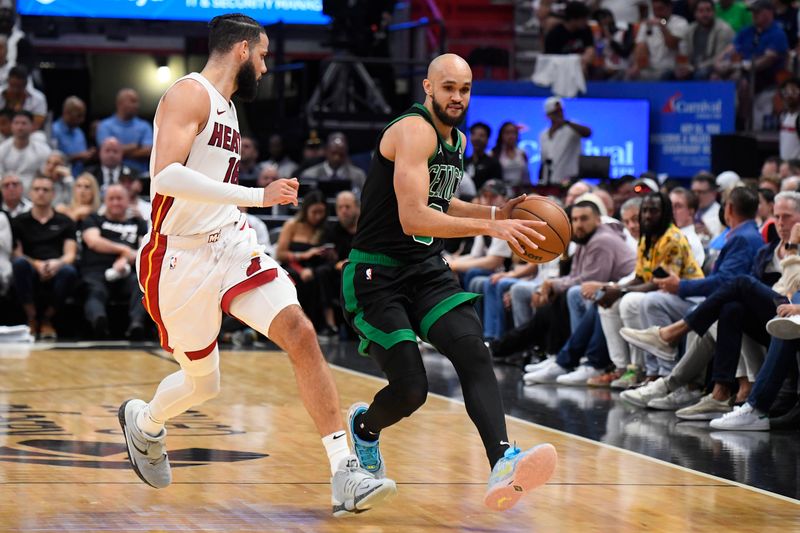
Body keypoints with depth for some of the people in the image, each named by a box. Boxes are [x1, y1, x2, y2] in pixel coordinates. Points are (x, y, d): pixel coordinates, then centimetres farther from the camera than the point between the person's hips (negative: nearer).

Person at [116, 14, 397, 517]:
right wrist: (257, 196, -29)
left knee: (300, 333, -15)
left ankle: (346, 475, -20)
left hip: (232, 245, 7)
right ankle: (143, 422, 44)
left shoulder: (227, 107, 17)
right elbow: (167, 175, -28)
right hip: (183, 256, -7)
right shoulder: (189, 94, -12)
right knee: (203, 383, 8)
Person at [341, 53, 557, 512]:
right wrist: (490, 227, -32)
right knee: (411, 390, -12)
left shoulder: (457, 141, 12)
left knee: (474, 350, -19)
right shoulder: (413, 131, -17)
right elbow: (413, 218, -27)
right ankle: (364, 426, 24)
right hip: (377, 273, -7)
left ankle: (503, 465, -35)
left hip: (427, 268, 7)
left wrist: (495, 212, 12)